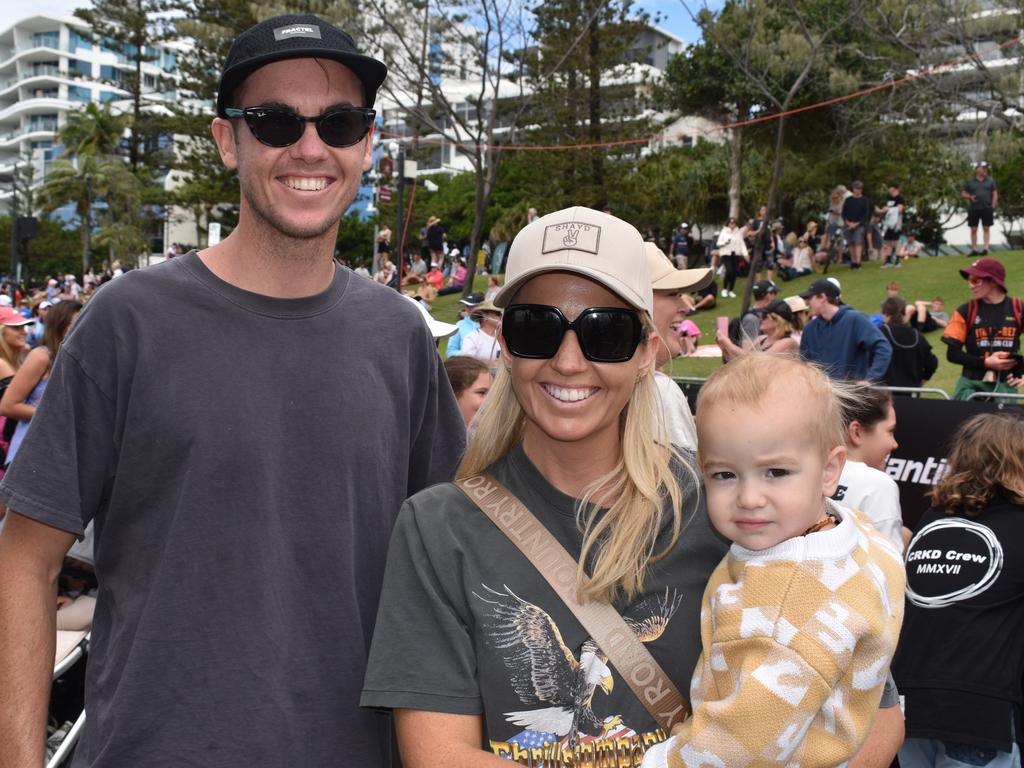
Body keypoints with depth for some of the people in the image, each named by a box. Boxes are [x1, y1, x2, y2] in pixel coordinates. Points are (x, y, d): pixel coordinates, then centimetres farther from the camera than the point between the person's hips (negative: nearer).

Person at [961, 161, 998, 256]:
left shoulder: (991, 181, 11)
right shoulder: (969, 182, 7)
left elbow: (995, 194, 9)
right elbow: (963, 194, 9)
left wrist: (993, 206, -2)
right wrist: (970, 196, -12)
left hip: (987, 209, 0)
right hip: (973, 209, 0)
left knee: (986, 229, -1)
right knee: (973, 230, 1)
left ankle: (986, 249, -1)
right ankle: (974, 250, 6)